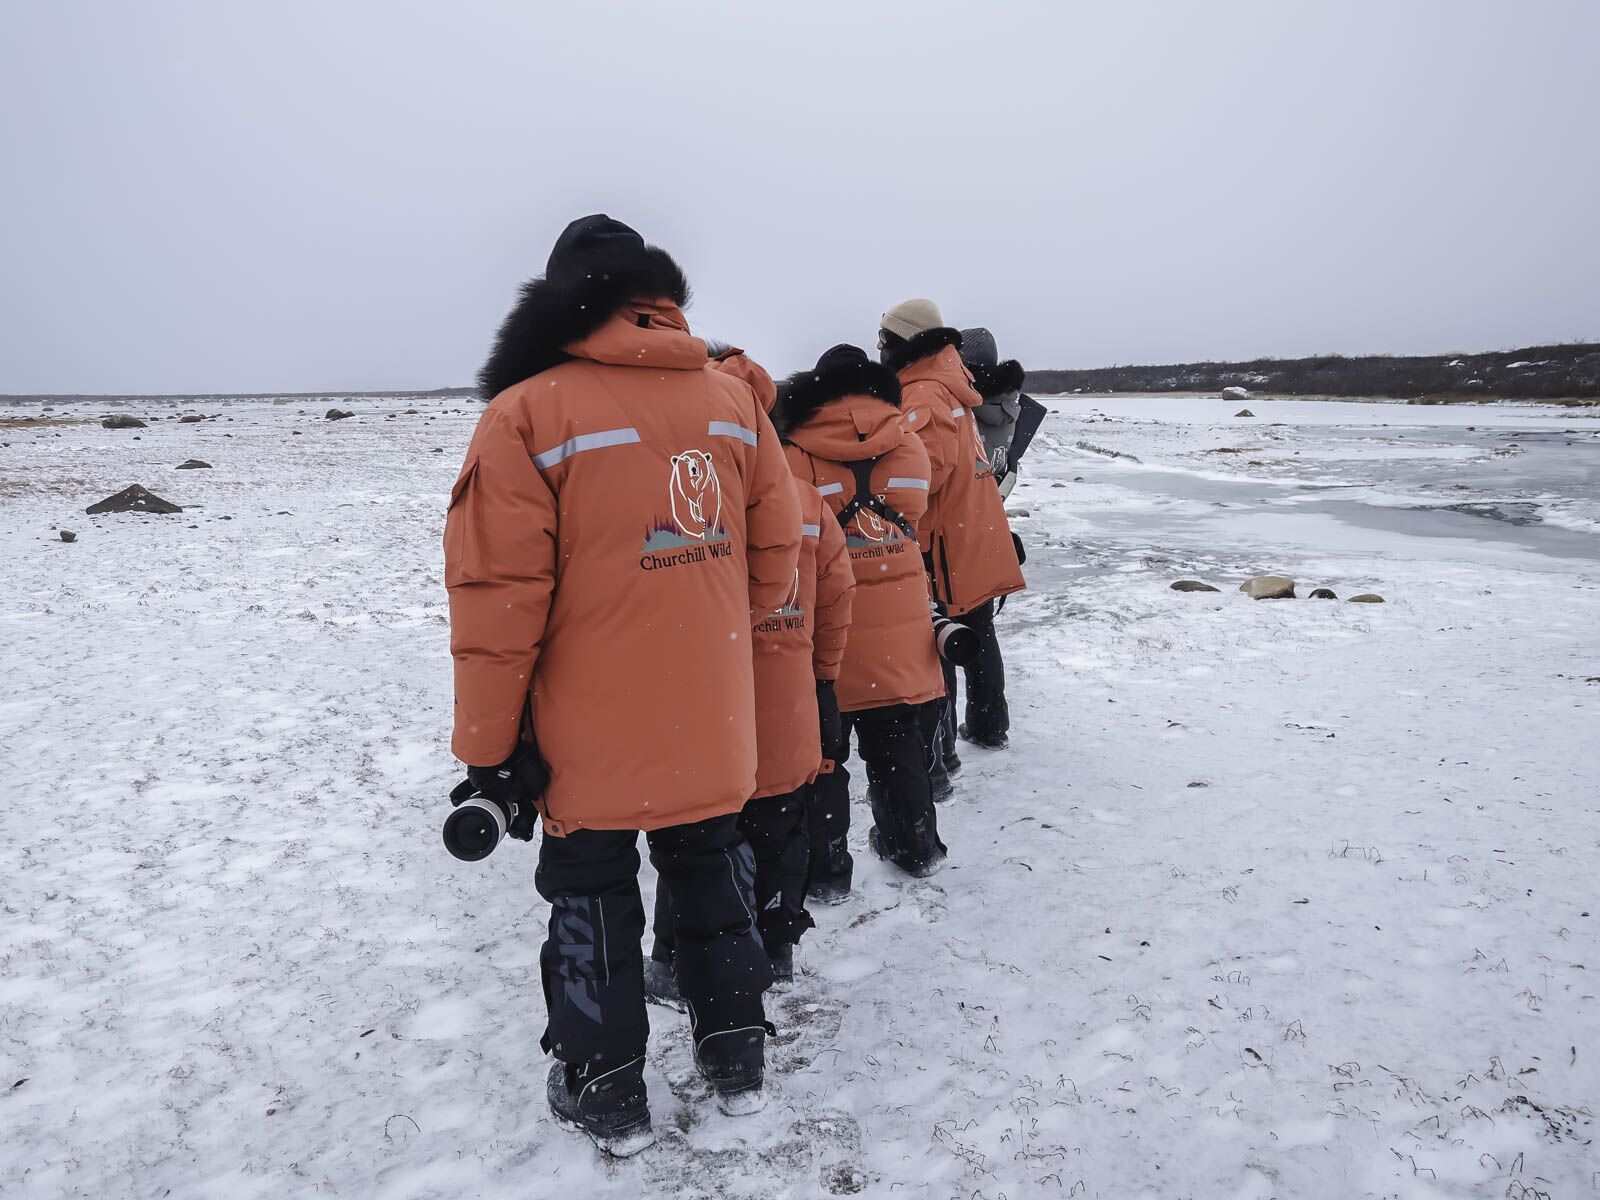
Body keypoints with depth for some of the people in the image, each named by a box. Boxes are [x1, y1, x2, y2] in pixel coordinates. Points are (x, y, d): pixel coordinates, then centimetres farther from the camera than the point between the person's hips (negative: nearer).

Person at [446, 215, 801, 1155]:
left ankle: (608, 1091, 28)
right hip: (712, 728, 4)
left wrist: (488, 741, -7)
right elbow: (778, 549, 5)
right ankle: (736, 1055, 35)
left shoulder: (527, 412, -12)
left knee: (592, 898, 14)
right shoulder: (732, 397, 2)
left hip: (591, 737, -4)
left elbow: (498, 593, -15)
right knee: (712, 870, 21)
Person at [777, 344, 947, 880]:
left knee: (820, 742, 8)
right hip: (899, 622, 4)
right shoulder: (909, 445, 2)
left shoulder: (795, 452, -12)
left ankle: (823, 866, 13)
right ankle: (914, 844, 31)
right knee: (895, 736, 19)